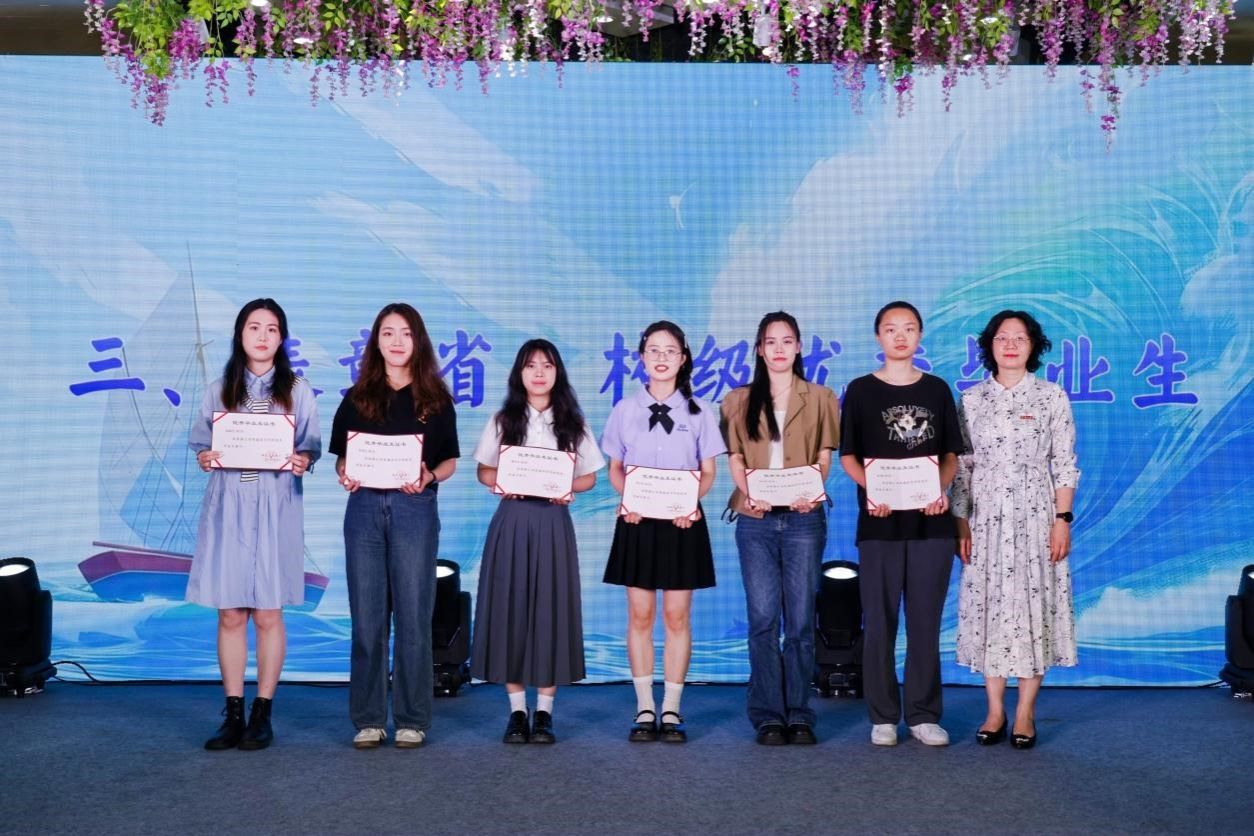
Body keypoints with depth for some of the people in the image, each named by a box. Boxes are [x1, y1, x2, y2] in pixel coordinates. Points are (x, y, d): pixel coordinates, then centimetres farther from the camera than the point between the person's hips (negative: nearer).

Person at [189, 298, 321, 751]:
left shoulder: (297, 391, 7)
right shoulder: (219, 391, 11)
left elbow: (312, 446, 4)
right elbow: (199, 441, 10)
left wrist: (302, 460, -18)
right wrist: (203, 456, -12)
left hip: (275, 509, -1)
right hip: (228, 507, 2)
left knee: (267, 613, 0)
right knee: (230, 614, 2)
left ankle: (262, 714, 10)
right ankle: (233, 714, 11)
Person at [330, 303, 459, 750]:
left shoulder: (435, 398, 6)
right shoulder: (358, 397, 10)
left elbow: (450, 460, 6)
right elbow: (341, 455, 11)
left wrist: (429, 477, -14)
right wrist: (344, 473, -11)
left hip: (415, 509, -1)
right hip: (364, 508, 2)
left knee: (412, 616, 0)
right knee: (367, 616, 4)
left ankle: (412, 719, 9)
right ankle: (368, 718, 12)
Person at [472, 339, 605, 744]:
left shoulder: (572, 422, 8)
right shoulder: (503, 420, 8)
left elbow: (589, 477, 9)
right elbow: (484, 471, 9)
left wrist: (567, 488, -12)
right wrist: (503, 482, -12)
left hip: (553, 522, 0)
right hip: (512, 521, 0)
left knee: (550, 609, -1)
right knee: (510, 607, -1)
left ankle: (544, 711, 7)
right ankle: (517, 710, 8)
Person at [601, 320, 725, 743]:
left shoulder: (699, 411, 4)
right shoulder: (625, 409, 6)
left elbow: (707, 471, 4)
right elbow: (615, 467, 9)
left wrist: (692, 502, -15)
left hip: (682, 520, -1)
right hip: (637, 520, 1)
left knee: (677, 616, 2)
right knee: (640, 615, 2)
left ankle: (671, 710, 10)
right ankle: (644, 709, 10)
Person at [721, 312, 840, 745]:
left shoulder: (819, 398, 11)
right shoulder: (739, 400, 13)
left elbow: (824, 456, 6)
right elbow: (735, 458, 8)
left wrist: (813, 492, -13)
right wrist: (749, 493, -12)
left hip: (803, 517, 0)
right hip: (755, 518, 1)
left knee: (801, 619, 0)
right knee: (763, 618, -2)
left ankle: (799, 715, 7)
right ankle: (769, 716, 4)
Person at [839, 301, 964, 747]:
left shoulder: (937, 389, 9)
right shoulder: (861, 390, 4)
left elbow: (951, 454, 10)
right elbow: (847, 455, 3)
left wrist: (941, 488, -9)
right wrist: (870, 488, -15)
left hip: (931, 521, 2)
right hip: (879, 521, -1)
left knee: (926, 621, 5)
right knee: (879, 621, 2)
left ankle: (924, 715, 14)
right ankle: (883, 717, 12)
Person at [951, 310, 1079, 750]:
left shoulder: (1052, 397, 3)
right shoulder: (972, 399, 7)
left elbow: (1064, 465, 1)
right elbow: (961, 466, 7)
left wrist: (1063, 520, -6)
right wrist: (961, 521, 2)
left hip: (1035, 517, -1)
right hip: (985, 519, 2)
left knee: (1033, 604, -1)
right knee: (988, 606, 2)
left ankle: (1025, 714, 8)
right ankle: (995, 712, 12)